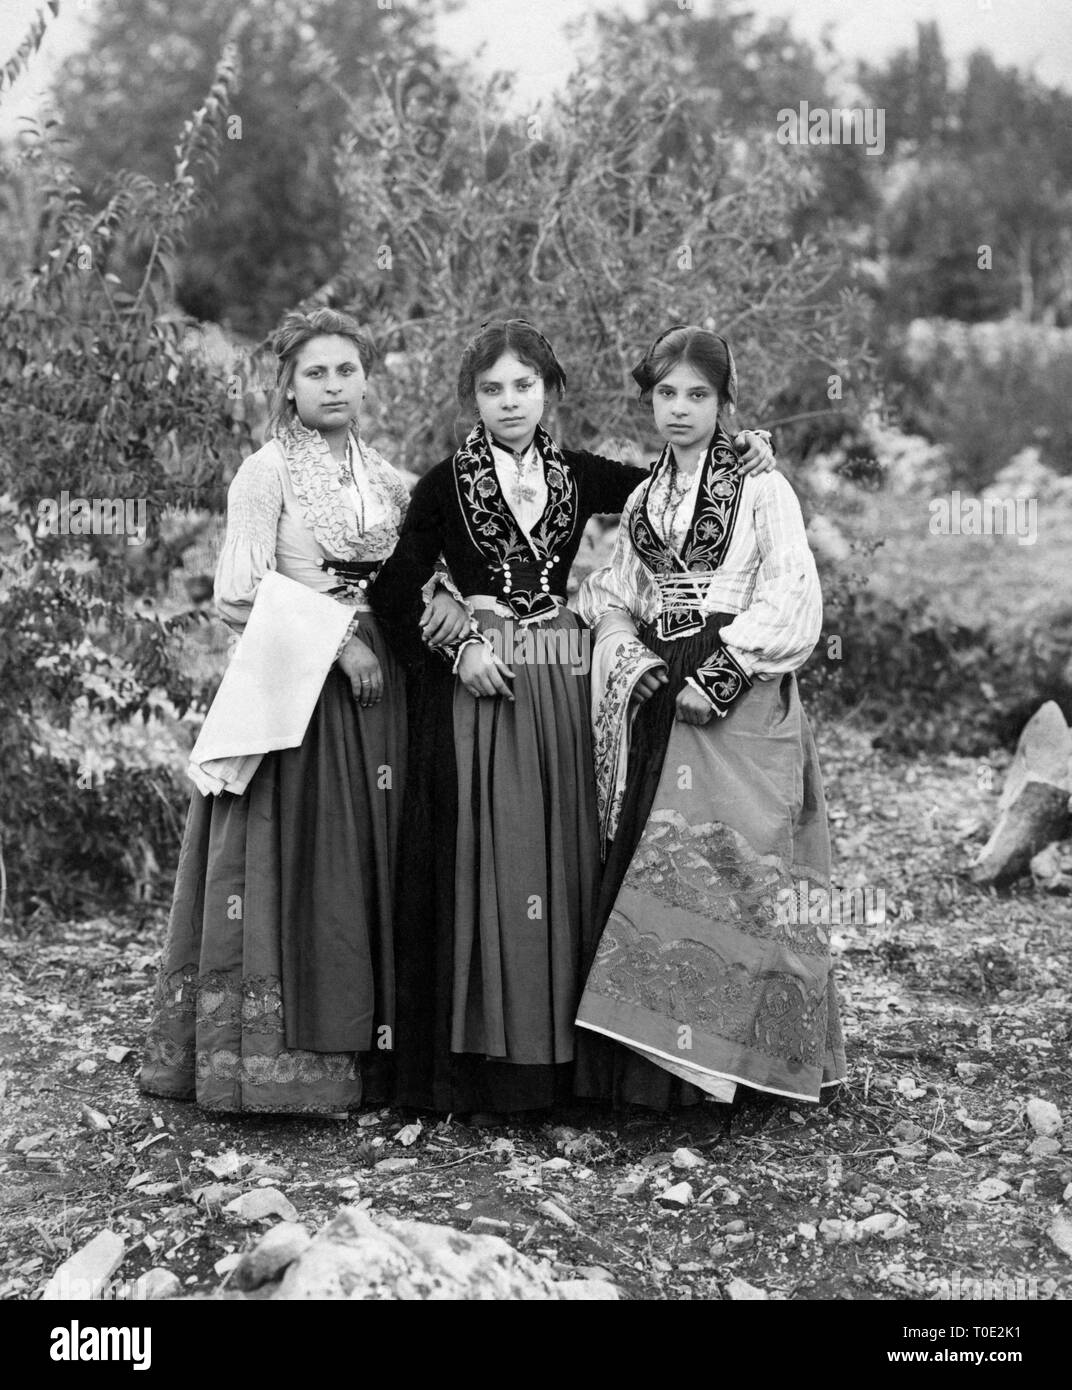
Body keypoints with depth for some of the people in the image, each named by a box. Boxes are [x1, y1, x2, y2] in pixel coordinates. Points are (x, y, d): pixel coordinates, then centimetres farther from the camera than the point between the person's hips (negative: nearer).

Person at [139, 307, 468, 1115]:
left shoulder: (389, 481, 14)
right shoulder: (266, 473, -2)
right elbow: (241, 598, -7)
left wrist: (446, 596, -5)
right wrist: (332, 637, -14)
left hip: (374, 686, 5)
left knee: (371, 861, 4)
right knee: (293, 867, -6)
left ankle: (362, 1049, 11)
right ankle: (277, 1059, 1)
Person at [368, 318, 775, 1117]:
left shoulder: (578, 476, 10)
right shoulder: (447, 485, 3)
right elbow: (396, 593, 1)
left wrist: (743, 456, -1)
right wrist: (456, 648, -11)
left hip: (561, 691, 3)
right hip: (475, 691, -3)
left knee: (561, 863, 4)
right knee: (480, 864, -4)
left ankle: (556, 1059, 13)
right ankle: (476, 1065, 5)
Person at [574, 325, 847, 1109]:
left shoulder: (764, 491, 0)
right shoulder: (642, 501, 16)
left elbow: (793, 607, -7)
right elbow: (613, 601, 13)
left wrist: (714, 668, -13)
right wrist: (639, 665, -6)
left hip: (742, 709, -5)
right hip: (659, 707, 5)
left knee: (723, 874, -10)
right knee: (652, 869, 1)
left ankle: (736, 1054, -2)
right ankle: (660, 1059, 7)